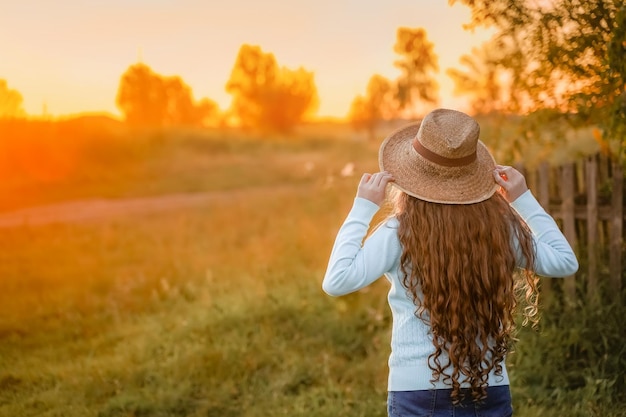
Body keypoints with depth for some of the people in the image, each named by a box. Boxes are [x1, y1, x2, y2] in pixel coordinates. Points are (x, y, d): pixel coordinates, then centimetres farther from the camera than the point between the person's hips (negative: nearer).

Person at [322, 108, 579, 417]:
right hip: (491, 392, 3)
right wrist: (523, 199, 10)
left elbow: (336, 282, -20)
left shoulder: (400, 232, -14)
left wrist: (362, 208, -13)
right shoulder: (500, 227, -4)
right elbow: (565, 262, 7)